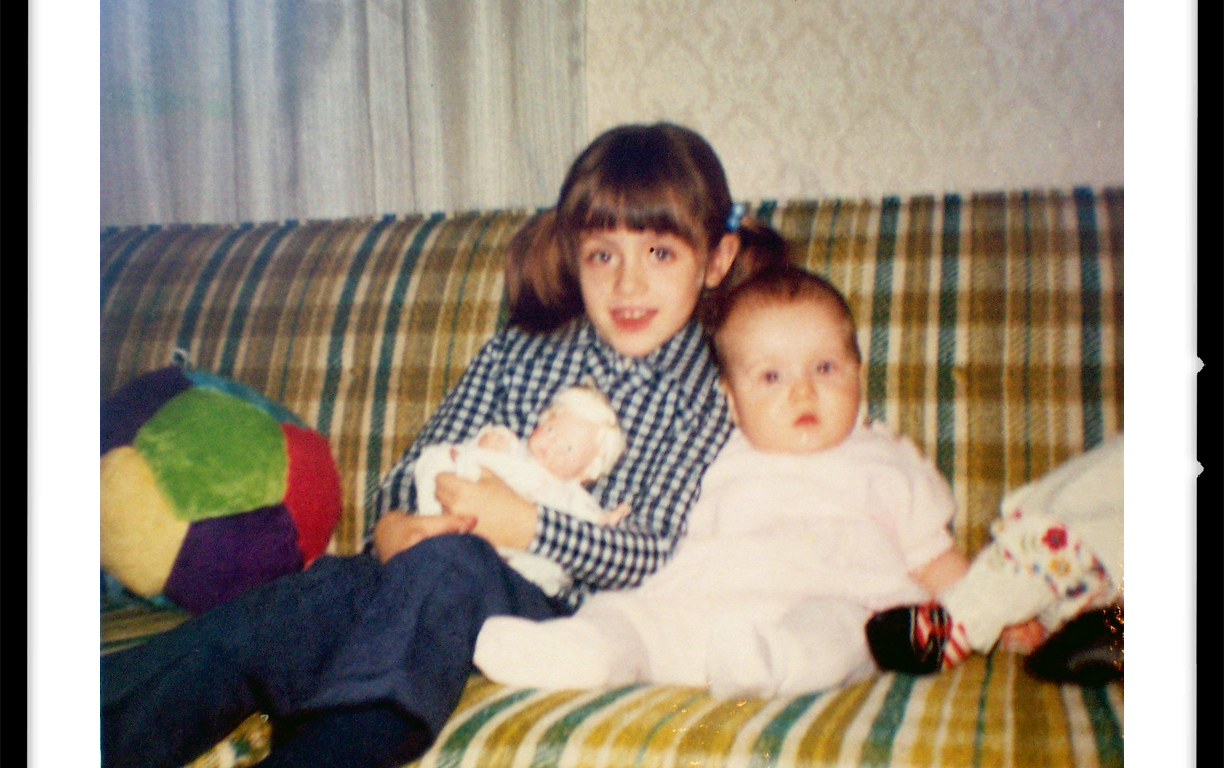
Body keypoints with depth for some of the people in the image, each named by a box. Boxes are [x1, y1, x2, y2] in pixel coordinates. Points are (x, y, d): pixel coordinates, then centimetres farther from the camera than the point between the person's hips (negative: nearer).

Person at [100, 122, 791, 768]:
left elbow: (650, 551, -5)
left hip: (545, 604, -4)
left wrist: (526, 524, -20)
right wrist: (392, 523, -12)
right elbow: (419, 464, 13)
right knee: (265, 619, -25)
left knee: (450, 562, -37)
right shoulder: (519, 352, 16)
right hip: (412, 575, 4)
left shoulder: (710, 400, 5)